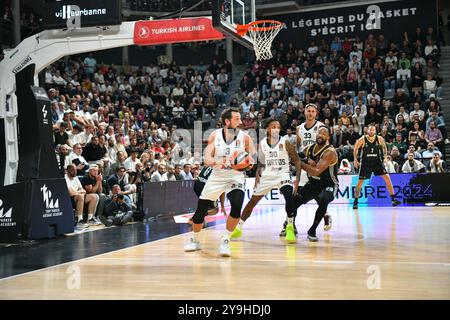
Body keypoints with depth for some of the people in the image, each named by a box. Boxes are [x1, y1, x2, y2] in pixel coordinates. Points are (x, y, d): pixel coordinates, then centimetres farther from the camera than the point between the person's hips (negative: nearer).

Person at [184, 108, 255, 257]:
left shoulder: (244, 137, -9)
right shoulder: (215, 135, -6)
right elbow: (207, 158, -10)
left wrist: (249, 162, -30)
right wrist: (215, 162, -33)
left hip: (235, 177, -1)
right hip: (217, 176, 2)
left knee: (237, 207, -27)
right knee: (200, 210, 4)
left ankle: (225, 241, -10)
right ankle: (194, 240, 29)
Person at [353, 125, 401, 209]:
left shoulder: (379, 139, -7)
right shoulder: (362, 140, -12)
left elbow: (384, 147, 13)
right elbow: (355, 149, 3)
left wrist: (385, 157, 4)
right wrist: (356, 160, -3)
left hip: (377, 162, 2)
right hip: (365, 163, -1)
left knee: (387, 178, -9)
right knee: (360, 182, -1)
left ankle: (393, 199, -2)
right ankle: (355, 201, 12)